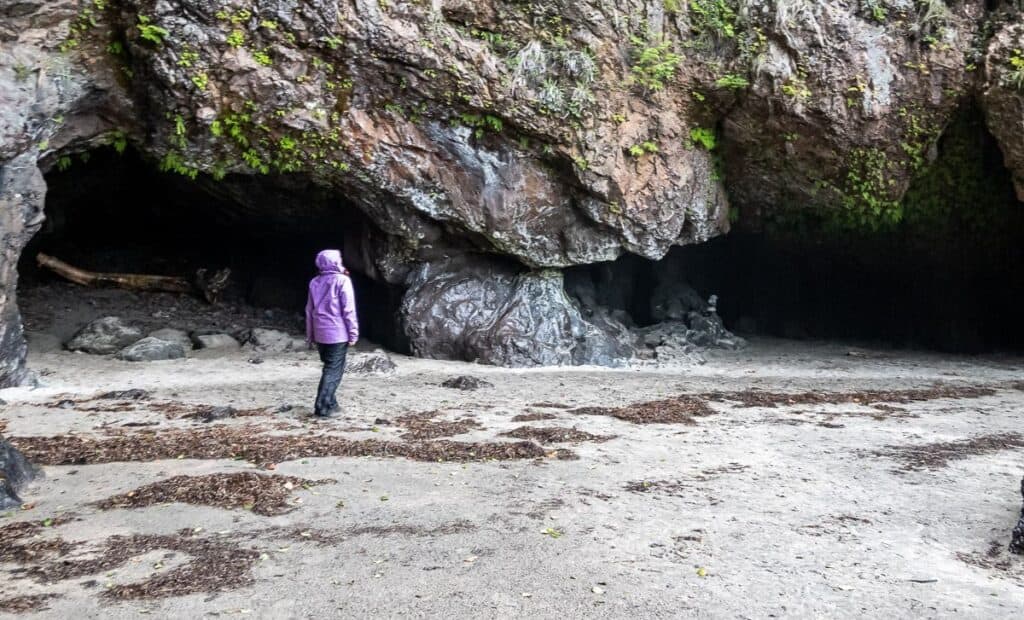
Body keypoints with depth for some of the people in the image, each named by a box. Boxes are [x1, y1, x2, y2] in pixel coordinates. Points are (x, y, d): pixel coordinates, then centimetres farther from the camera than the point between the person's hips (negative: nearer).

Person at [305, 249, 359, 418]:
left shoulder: (314, 282, 9)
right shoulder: (342, 280, -9)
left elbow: (309, 310, 12)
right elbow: (348, 310, -12)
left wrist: (310, 335, 19)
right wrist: (353, 333, -6)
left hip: (320, 333, 6)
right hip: (337, 333, -6)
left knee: (329, 367, 18)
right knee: (334, 370, -2)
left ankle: (330, 403, 18)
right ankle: (323, 407, -6)